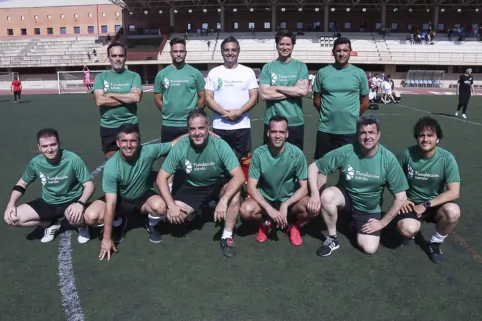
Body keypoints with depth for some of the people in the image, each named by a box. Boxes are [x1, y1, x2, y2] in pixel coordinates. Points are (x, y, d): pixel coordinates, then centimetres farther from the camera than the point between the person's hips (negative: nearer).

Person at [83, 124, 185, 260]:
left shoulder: (148, 152, -27)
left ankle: (151, 226, 4)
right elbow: (110, 204, -28)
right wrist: (107, 238, -25)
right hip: (119, 198, 0)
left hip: (144, 196, 0)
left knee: (160, 207, -33)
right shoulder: (111, 166, -30)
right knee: (90, 217, -24)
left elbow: (173, 144, -14)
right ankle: (119, 222, 10)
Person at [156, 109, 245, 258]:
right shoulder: (180, 147, -21)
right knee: (172, 216, -19)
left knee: (234, 193, -34)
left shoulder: (220, 145, -26)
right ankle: (194, 211, 17)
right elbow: (161, 178, -14)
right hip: (193, 188, 2)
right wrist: (171, 205, -24)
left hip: (219, 185, -1)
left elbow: (239, 177, -32)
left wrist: (223, 200, -44)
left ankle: (227, 236, -13)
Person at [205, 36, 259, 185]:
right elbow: (208, 98, 0)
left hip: (242, 126, -1)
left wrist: (239, 112, -16)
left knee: (245, 160, 4)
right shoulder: (214, 72, 6)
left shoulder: (248, 72, 4)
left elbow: (254, 97, -1)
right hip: (219, 126, 1)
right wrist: (223, 112, -15)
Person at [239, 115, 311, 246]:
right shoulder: (259, 154, -16)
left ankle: (293, 224, 5)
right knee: (245, 210, -30)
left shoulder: (297, 154, -17)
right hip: (266, 200, 0)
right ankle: (265, 222, 7)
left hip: (290, 200, 0)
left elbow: (304, 188, -12)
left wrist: (285, 205, -26)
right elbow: (251, 187, -16)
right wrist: (270, 209, -27)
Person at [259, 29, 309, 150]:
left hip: (295, 123, 0)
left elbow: (303, 91, -12)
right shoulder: (268, 67, 2)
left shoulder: (301, 66, 2)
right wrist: (293, 91, -10)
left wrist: (276, 88, -10)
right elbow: (264, 94, -10)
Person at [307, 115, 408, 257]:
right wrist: (315, 195, -28)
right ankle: (332, 238, -9)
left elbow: (400, 197, -13)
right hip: (345, 197, 0)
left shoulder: (389, 159, -21)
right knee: (327, 195, -33)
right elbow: (314, 167, -15)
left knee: (369, 248, -14)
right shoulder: (345, 152, -22)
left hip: (370, 210, 1)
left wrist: (382, 222, -10)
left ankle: (356, 223, 20)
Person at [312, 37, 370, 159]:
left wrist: (352, 117, 8)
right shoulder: (322, 72, 1)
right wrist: (328, 114, 8)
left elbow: (365, 102, 8)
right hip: (326, 129, 0)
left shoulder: (359, 73, 2)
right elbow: (316, 100, 7)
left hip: (351, 130, 0)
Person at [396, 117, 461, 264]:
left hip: (434, 204, 1)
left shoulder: (447, 158, -15)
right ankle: (412, 231, 11)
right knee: (407, 229, -31)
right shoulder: (407, 154, -14)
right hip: (411, 203, -1)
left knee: (453, 212, -33)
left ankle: (435, 242, -1)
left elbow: (454, 192, -17)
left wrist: (426, 205, -20)